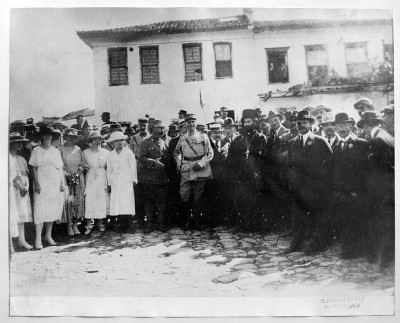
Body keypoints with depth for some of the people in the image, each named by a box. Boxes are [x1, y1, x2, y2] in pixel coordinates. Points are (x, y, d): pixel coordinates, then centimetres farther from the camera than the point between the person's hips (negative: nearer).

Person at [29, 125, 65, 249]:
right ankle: (38, 238, -5)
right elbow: (34, 169, -2)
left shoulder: (56, 151, 12)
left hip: (55, 185, 4)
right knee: (40, 210, -8)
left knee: (53, 209, 7)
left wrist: (62, 183, 3)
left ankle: (48, 235, 20)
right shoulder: (36, 150, 2)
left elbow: (60, 168, 12)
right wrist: (36, 183, -11)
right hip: (42, 185, -4)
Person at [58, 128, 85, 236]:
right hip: (65, 178, -4)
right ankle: (69, 226, 0)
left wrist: (79, 170, -3)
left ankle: (75, 224, 13)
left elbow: (83, 162, 15)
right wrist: (67, 174, -14)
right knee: (68, 201, -9)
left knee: (78, 201, 2)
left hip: (78, 178, 4)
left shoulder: (78, 149, 12)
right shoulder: (60, 149, 1)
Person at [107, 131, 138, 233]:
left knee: (127, 204, -11)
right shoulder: (110, 155, 13)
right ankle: (121, 225, -2)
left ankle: (128, 226, -7)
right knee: (116, 204, -6)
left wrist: (134, 181, -1)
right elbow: (109, 170, 18)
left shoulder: (128, 152, 4)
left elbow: (133, 167, 4)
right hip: (115, 183, 3)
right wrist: (109, 183, 14)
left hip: (127, 182, -3)